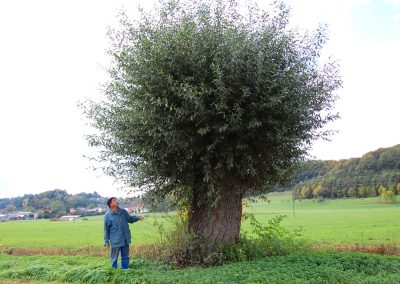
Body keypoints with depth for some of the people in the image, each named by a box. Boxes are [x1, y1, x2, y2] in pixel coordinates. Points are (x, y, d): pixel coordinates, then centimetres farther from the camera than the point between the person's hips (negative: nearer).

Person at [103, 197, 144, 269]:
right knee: (114, 257, 10)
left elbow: (130, 219, 16)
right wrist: (106, 241, -2)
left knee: (125, 256, 14)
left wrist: (138, 217, -2)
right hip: (115, 241, -4)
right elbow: (106, 229, -4)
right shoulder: (107, 215, -9)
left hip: (125, 239, 4)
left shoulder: (123, 211, 2)